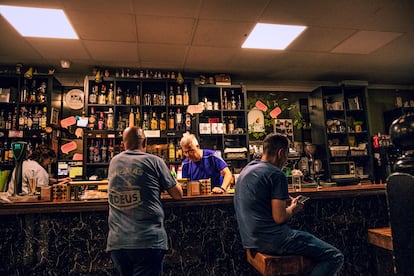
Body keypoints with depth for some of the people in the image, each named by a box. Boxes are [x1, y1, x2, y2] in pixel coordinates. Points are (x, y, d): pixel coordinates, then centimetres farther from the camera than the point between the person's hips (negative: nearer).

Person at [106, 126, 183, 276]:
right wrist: (172, 179, 23)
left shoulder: (114, 162, 10)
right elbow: (178, 194, 3)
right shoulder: (154, 161, -3)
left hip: (116, 242, 5)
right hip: (148, 241, -4)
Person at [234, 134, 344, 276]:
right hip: (272, 240, -9)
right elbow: (279, 218, -18)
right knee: (334, 257, -2)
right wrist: (293, 208, 2)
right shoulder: (277, 174, -15)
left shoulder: (247, 169, 12)